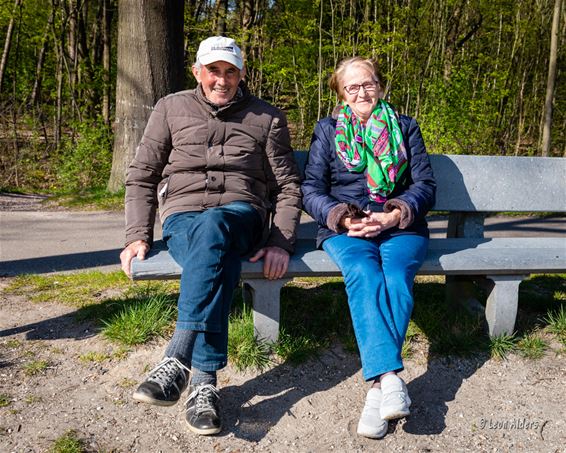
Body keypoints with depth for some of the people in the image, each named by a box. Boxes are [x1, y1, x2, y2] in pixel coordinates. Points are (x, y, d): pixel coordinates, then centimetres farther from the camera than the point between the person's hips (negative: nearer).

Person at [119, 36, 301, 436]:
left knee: (211, 227, -39)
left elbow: (288, 187, 11)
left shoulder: (267, 117, 13)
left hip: (241, 216, 0)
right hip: (182, 217, 1)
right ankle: (204, 380, -39)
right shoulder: (171, 109, 14)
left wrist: (281, 243, -5)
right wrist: (138, 235, 0)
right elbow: (141, 178, 14)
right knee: (216, 259, -37)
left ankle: (178, 363, -44)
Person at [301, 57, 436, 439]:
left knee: (396, 278, -31)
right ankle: (391, 378, -41)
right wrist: (342, 218, -13)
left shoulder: (405, 128, 18)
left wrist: (394, 216, -12)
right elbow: (311, 190, 6)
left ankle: (378, 386, -34)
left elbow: (426, 186, 7)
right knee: (364, 275, -33)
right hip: (344, 227, 0)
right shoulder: (327, 130, 16)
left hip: (401, 226, 1)